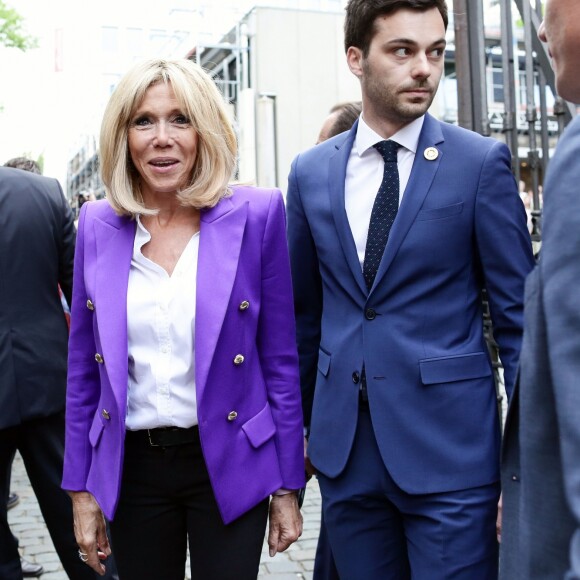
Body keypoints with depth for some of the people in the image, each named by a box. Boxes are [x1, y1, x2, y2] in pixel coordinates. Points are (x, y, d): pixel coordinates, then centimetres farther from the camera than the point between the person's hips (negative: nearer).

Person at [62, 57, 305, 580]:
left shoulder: (256, 215, -8)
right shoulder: (97, 225, 0)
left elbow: (280, 359, -4)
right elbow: (84, 369, 5)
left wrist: (288, 484, -3)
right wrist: (81, 488, 5)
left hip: (228, 463, -2)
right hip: (131, 466, 3)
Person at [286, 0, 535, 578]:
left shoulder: (482, 161, -5)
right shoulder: (310, 172, 5)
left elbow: (517, 310, -4)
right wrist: (296, 426, 14)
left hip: (449, 446, -3)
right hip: (342, 447, 4)